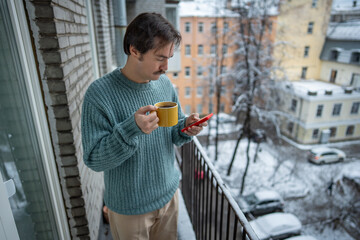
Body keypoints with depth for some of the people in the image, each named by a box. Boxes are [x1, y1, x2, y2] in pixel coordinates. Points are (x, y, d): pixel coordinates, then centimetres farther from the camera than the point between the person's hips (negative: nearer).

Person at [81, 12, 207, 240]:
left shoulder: (165, 83, -6)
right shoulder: (100, 93, -22)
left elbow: (173, 134, 4)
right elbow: (94, 160, -20)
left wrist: (186, 128, -19)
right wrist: (131, 129, -35)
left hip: (169, 194, 5)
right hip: (129, 207, -4)